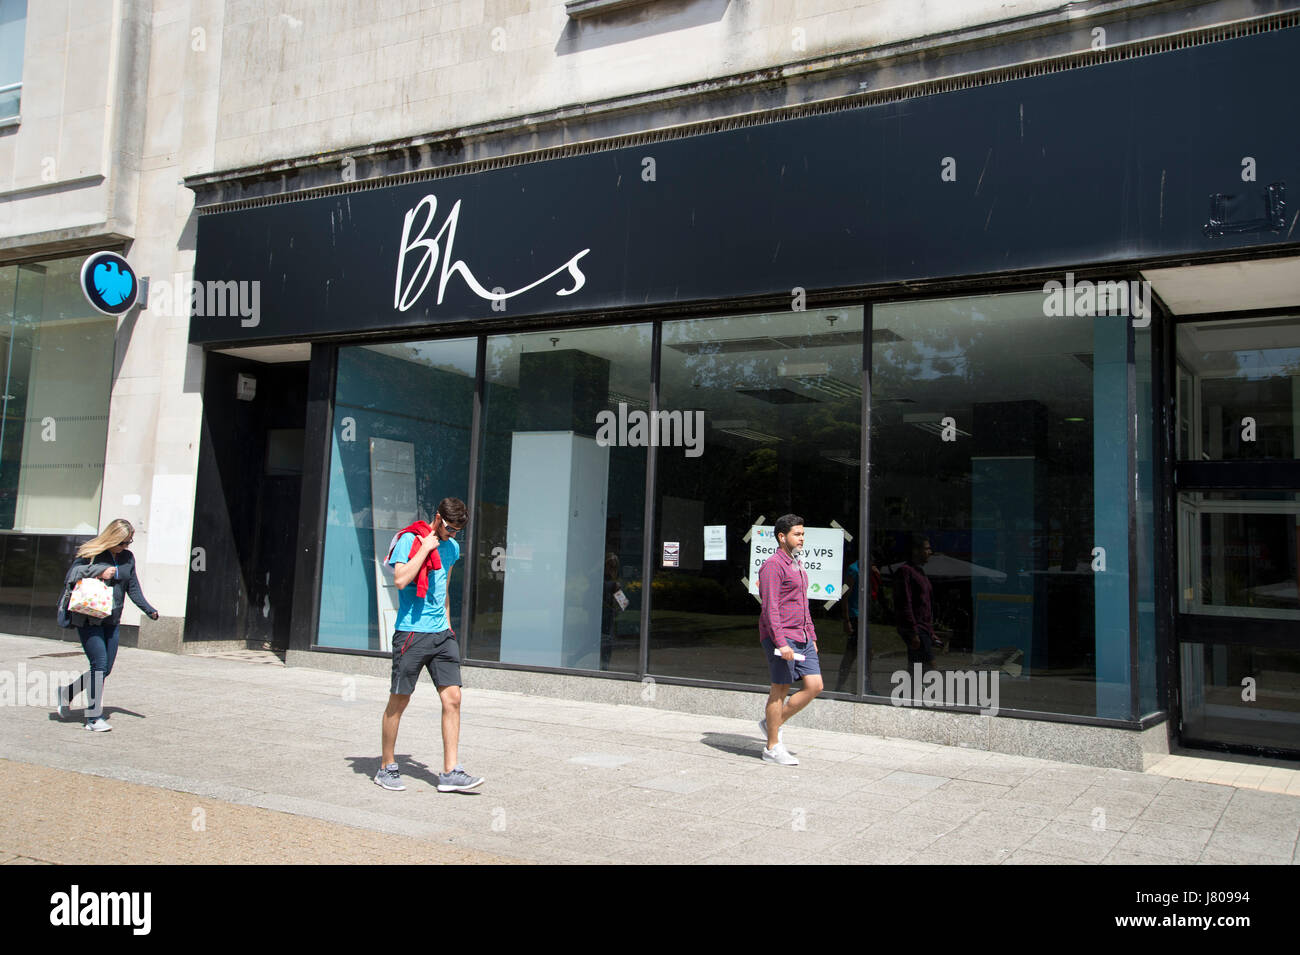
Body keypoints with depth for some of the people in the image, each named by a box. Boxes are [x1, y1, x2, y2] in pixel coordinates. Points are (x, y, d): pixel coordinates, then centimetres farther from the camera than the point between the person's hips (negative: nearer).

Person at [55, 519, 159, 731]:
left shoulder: (128, 558, 10)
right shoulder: (91, 552, -4)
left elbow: (133, 588, 14)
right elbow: (71, 575, -12)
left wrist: (149, 610, 5)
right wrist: (99, 572, -19)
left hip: (112, 621, 6)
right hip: (88, 619, -6)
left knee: (106, 669, 7)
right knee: (100, 664, -12)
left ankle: (67, 692, 32)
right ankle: (94, 717, -3)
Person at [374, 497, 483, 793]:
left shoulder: (452, 547, 14)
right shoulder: (408, 540, -7)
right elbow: (401, 580, -20)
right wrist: (425, 549, -16)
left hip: (441, 633, 6)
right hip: (411, 633, -6)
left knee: (452, 698, -3)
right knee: (399, 701, 4)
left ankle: (450, 772, 1)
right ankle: (386, 768, 19)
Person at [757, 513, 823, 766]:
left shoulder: (798, 566, 18)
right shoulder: (773, 565, -11)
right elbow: (770, 607, -18)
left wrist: (811, 636, 21)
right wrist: (781, 642, -23)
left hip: (802, 638, 9)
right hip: (780, 637, -9)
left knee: (815, 686, 2)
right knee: (780, 690, -2)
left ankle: (773, 724, 18)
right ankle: (772, 748, 9)